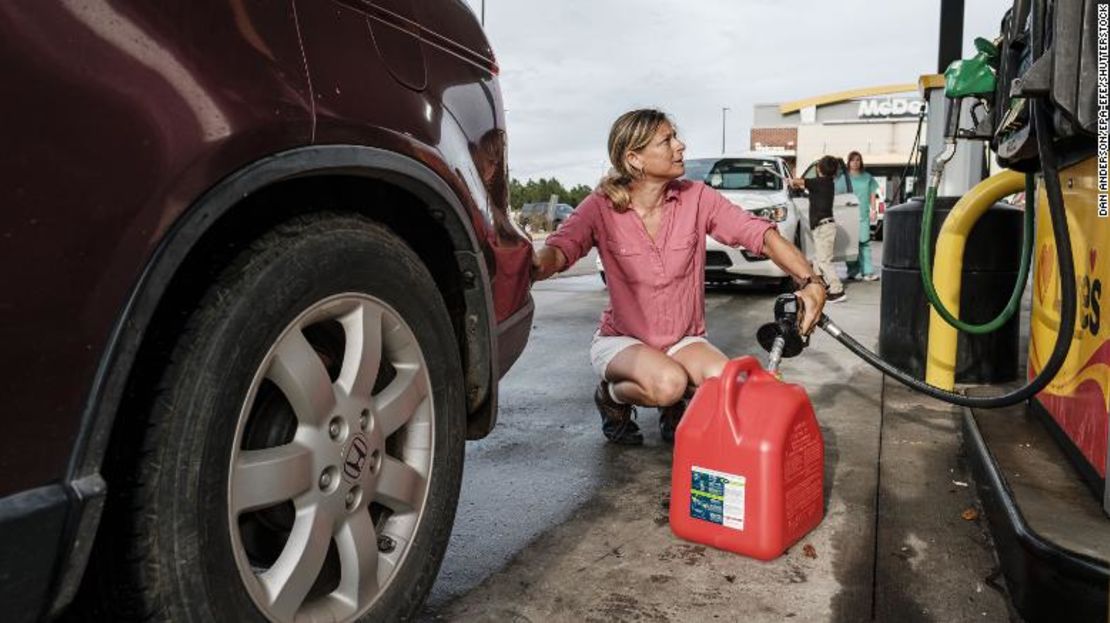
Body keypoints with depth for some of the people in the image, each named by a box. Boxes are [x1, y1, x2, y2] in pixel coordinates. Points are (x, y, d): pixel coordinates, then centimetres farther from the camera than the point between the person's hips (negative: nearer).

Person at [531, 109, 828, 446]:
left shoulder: (697, 198, -8)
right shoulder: (601, 207, -13)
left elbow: (761, 234, -16)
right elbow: (561, 247, -30)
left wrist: (810, 281, -32)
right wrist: (537, 265, -55)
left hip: (684, 339, 3)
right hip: (622, 341, -3)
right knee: (668, 383, -33)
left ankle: (675, 408, 8)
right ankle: (611, 396, 1)